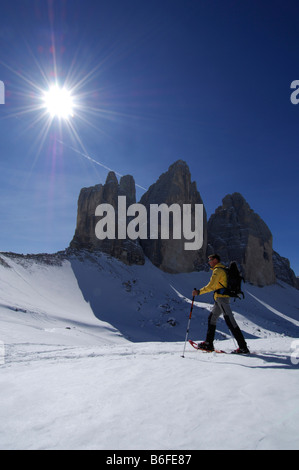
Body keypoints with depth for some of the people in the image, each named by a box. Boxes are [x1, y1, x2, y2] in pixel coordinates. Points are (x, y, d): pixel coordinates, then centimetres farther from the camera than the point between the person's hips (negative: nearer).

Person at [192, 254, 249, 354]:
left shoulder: (218, 270, -11)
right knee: (212, 318, 15)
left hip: (221, 297, -11)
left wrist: (199, 292, -15)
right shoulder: (223, 269, 20)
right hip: (220, 298, 11)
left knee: (230, 321, -11)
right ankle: (209, 344, 20)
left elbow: (211, 286, -19)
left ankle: (243, 347, -11)